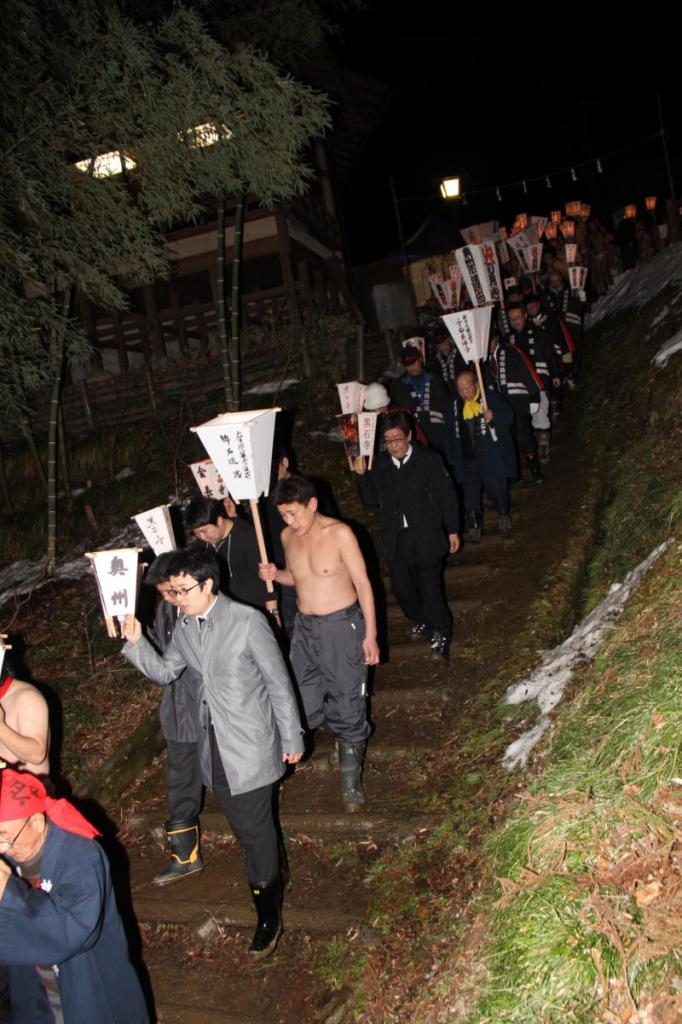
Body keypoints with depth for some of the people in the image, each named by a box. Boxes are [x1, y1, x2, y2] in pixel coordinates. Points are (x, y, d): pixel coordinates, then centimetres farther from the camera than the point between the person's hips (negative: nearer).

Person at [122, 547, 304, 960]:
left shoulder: (247, 621, -19)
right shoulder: (185, 626, 0)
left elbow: (279, 682, -13)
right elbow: (165, 671, 9)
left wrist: (292, 739, -8)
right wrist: (136, 641, -8)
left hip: (250, 744, -6)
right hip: (214, 745, 6)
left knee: (256, 828, 2)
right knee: (241, 824, 19)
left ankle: (269, 913, 20)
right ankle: (272, 880, 41)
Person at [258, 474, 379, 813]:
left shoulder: (340, 533, -14)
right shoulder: (288, 537, 3)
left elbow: (363, 584, -10)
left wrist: (370, 635, -11)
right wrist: (276, 575, -4)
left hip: (342, 626, -5)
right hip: (305, 627, 5)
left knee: (347, 705, 3)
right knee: (302, 702, 5)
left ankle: (351, 778, 18)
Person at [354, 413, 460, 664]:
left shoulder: (429, 460, -5)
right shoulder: (379, 465, 3)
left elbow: (446, 496, 0)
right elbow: (372, 499, 11)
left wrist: (452, 530, 2)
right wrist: (362, 476, -5)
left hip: (426, 537, -4)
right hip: (395, 540, 4)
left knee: (430, 588, -9)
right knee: (402, 588, 12)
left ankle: (441, 637, 7)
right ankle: (422, 622, 38)